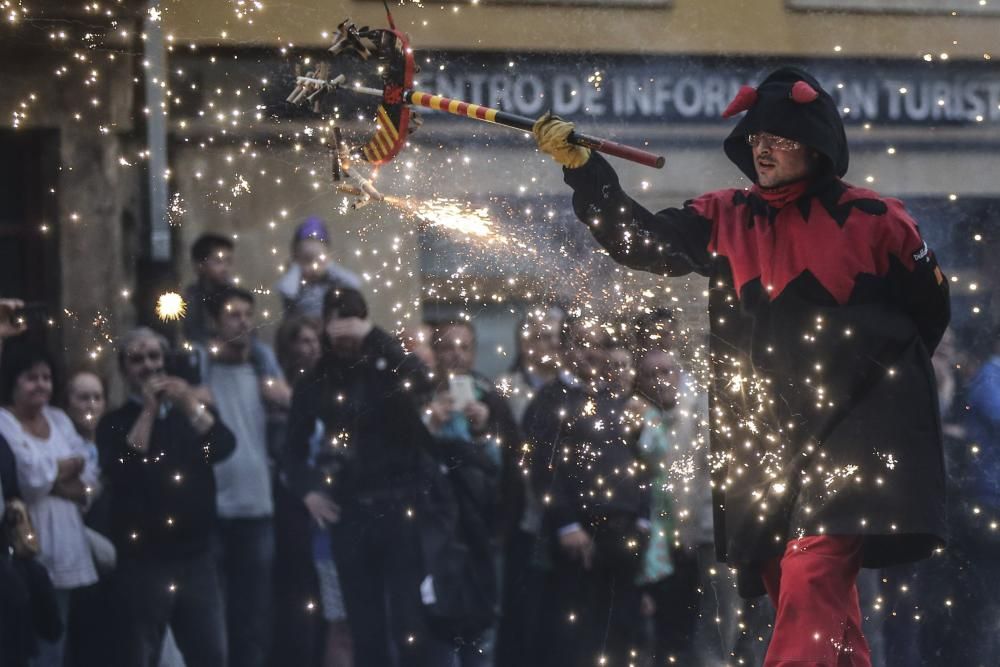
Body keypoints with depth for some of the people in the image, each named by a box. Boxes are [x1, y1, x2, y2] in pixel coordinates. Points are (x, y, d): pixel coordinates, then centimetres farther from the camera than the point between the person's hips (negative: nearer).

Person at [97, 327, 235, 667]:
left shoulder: (193, 408, 12)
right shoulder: (115, 422, 2)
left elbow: (223, 446, -6)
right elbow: (122, 468, -17)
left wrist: (190, 405, -17)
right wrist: (148, 410, -12)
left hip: (195, 554, 3)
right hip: (141, 560, -3)